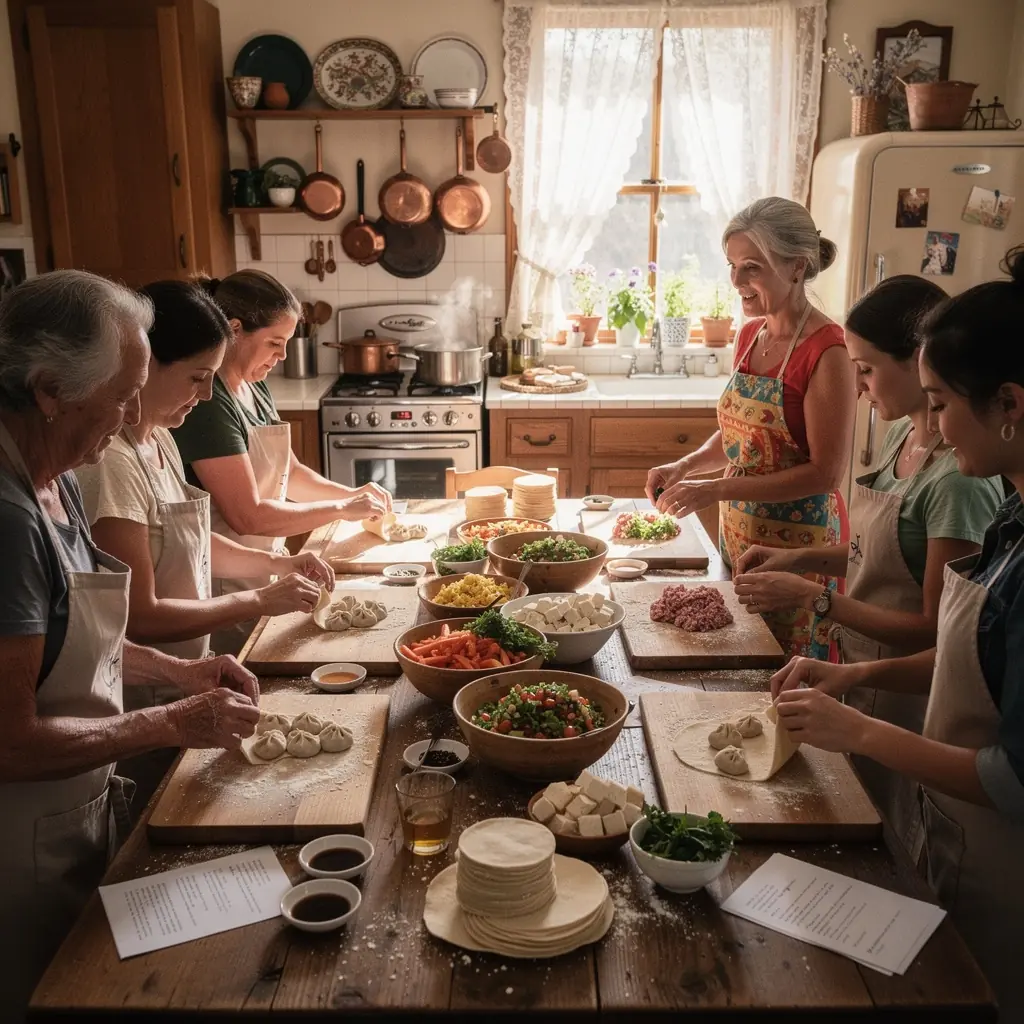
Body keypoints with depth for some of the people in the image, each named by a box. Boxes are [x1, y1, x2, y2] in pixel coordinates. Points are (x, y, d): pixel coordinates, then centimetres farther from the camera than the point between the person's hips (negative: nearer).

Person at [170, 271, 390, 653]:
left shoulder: (253, 387, 6)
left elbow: (287, 472, 15)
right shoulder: (207, 402, -23)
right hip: (227, 587, -9)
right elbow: (248, 516, -25)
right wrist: (342, 509, -18)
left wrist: (352, 494, 0)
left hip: (263, 575, 9)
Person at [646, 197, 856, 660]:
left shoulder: (827, 350, -19)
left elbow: (827, 473, -20)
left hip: (797, 541, -7)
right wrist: (685, 467, -2)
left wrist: (715, 490, -22)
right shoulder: (750, 333, 5)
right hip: (738, 535, 7)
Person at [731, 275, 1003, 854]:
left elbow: (936, 629, -23)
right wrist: (805, 559, -2)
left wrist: (815, 598, -23)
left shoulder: (959, 480, -27)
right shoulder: (903, 436, 1)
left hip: (907, 700, -8)